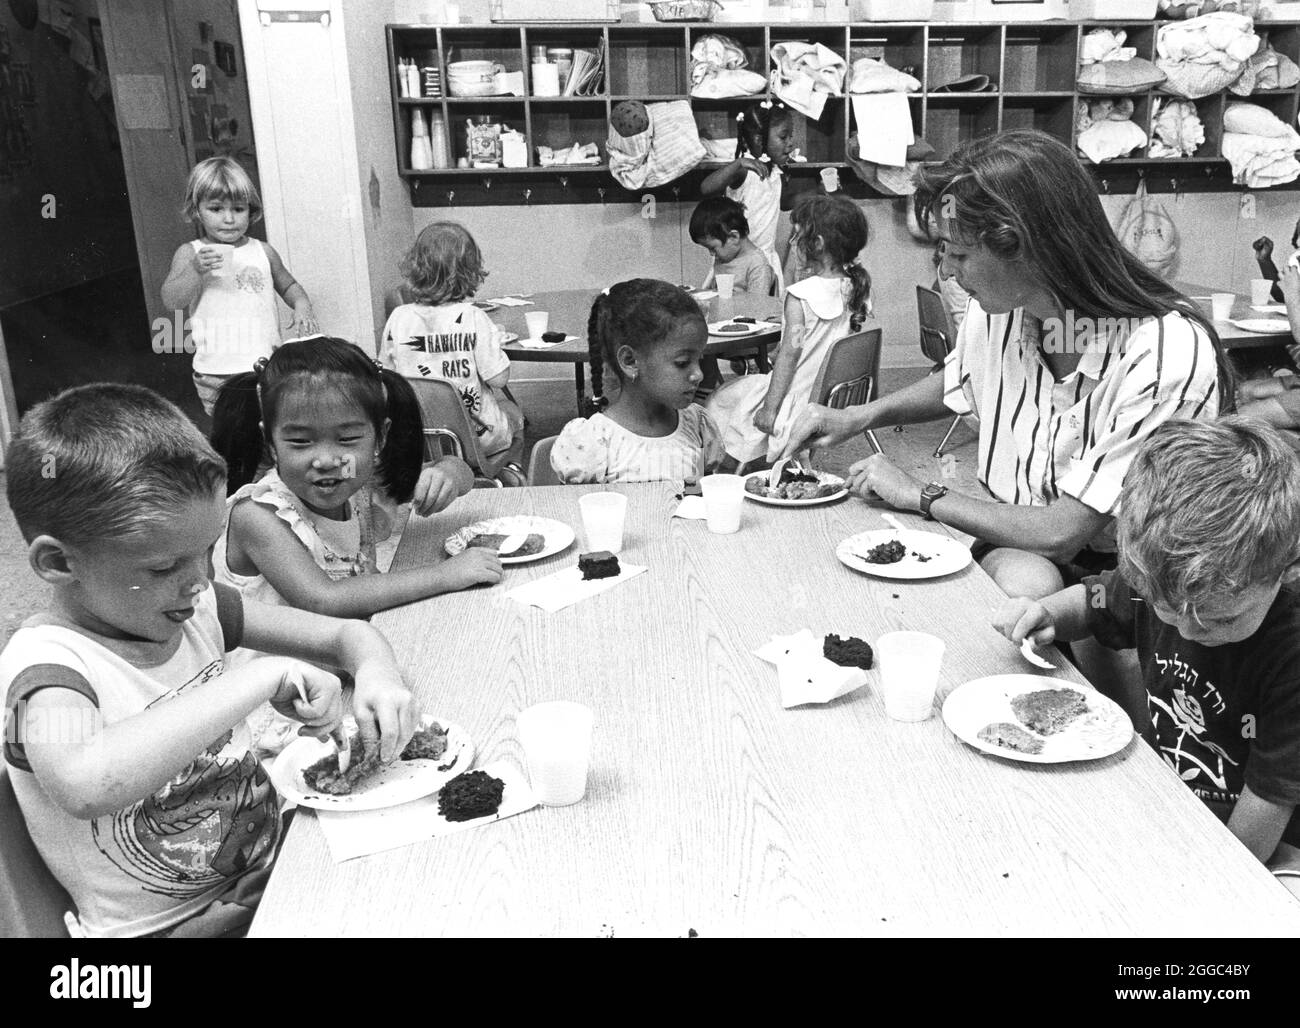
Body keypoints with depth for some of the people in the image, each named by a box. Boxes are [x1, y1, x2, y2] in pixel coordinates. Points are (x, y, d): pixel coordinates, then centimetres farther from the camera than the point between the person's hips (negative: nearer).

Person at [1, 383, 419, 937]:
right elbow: (84, 786, -41)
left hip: (274, 859, 6)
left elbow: (345, 634, 7)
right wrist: (262, 678, -35)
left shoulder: (195, 610, -1)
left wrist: (377, 672, -17)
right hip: (166, 923, -6)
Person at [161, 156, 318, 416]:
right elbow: (170, 301, -8)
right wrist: (196, 271, -22)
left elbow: (288, 285, 24)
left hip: (267, 365, 2)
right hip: (216, 373, -2)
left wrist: (302, 304, 3)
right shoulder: (190, 253, 2)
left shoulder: (263, 251, 8)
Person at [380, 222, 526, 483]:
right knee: (514, 414, 33)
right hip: (478, 437, -4)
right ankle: (511, 469, 19)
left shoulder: (398, 319, -11)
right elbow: (499, 378, -17)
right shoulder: (473, 319, -21)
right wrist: (495, 343, 0)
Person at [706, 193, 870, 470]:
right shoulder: (855, 288, -1)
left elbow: (790, 354, -22)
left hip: (799, 399, -8)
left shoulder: (799, 296, -21)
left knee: (720, 401, 11)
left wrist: (769, 408, -18)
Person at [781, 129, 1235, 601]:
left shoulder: (1169, 354, -25)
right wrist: (860, 416, 6)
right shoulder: (994, 311, -5)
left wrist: (921, 495, -13)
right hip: (1011, 542, 6)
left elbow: (1059, 533, -24)